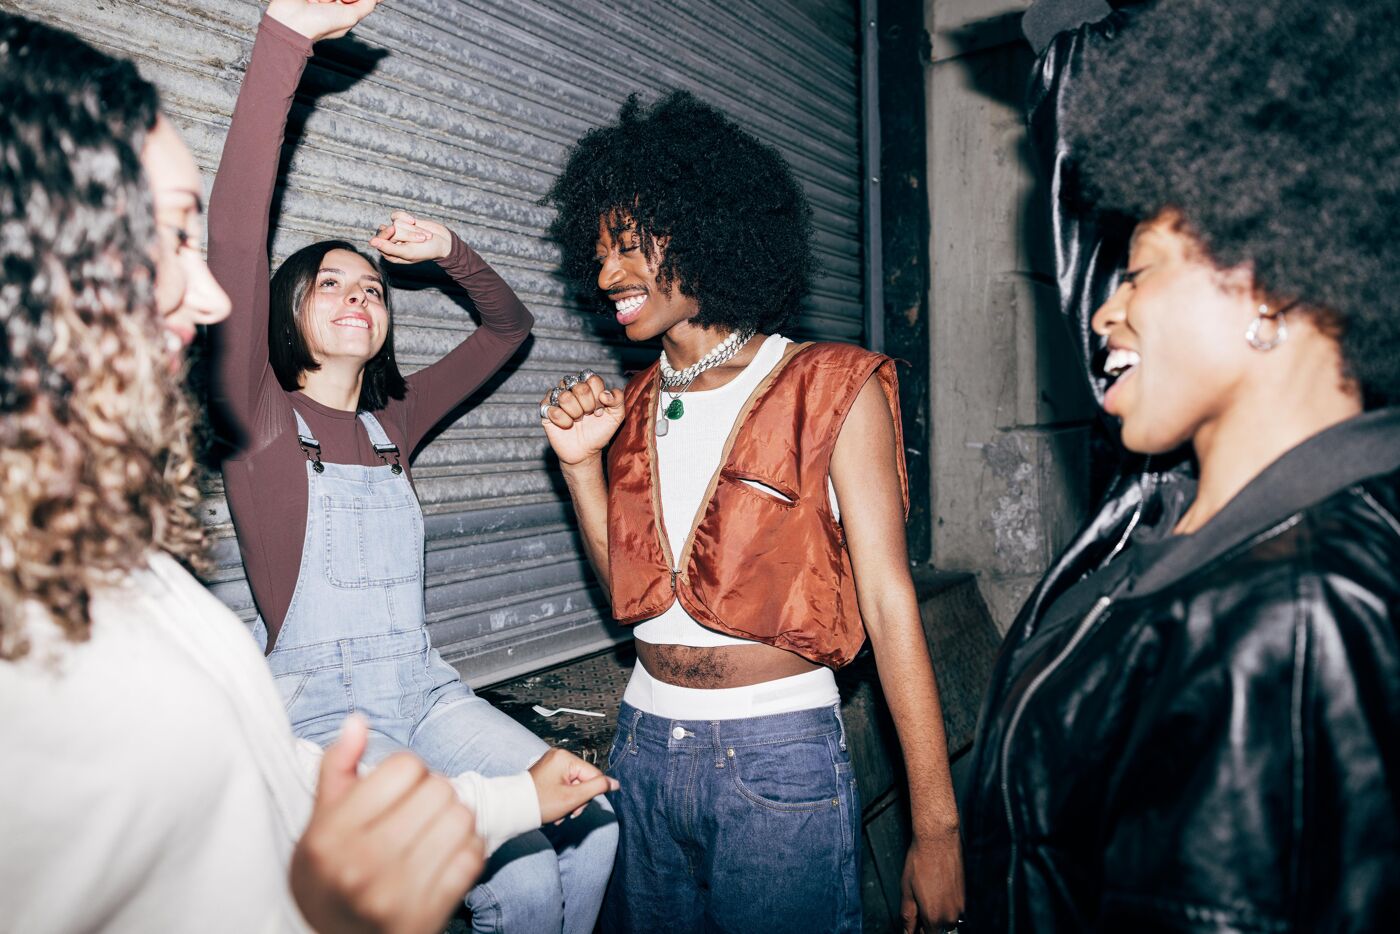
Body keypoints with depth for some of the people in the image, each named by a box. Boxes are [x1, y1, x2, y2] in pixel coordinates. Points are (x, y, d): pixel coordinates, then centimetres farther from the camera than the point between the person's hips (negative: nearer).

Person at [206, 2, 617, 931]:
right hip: (320, 707, -5)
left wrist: (452, 252, 7)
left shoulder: (394, 422, 12)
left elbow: (509, 326, 24)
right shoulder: (261, 419, -4)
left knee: (592, 819, -13)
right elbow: (234, 236, -19)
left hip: (424, 688, 5)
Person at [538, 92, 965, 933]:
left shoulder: (832, 389, -8)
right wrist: (580, 462, -3)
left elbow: (888, 600, -11)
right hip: (645, 743, 5)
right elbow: (629, 592, 10)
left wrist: (936, 826, -13)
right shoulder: (636, 407, 7)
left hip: (778, 757, -5)